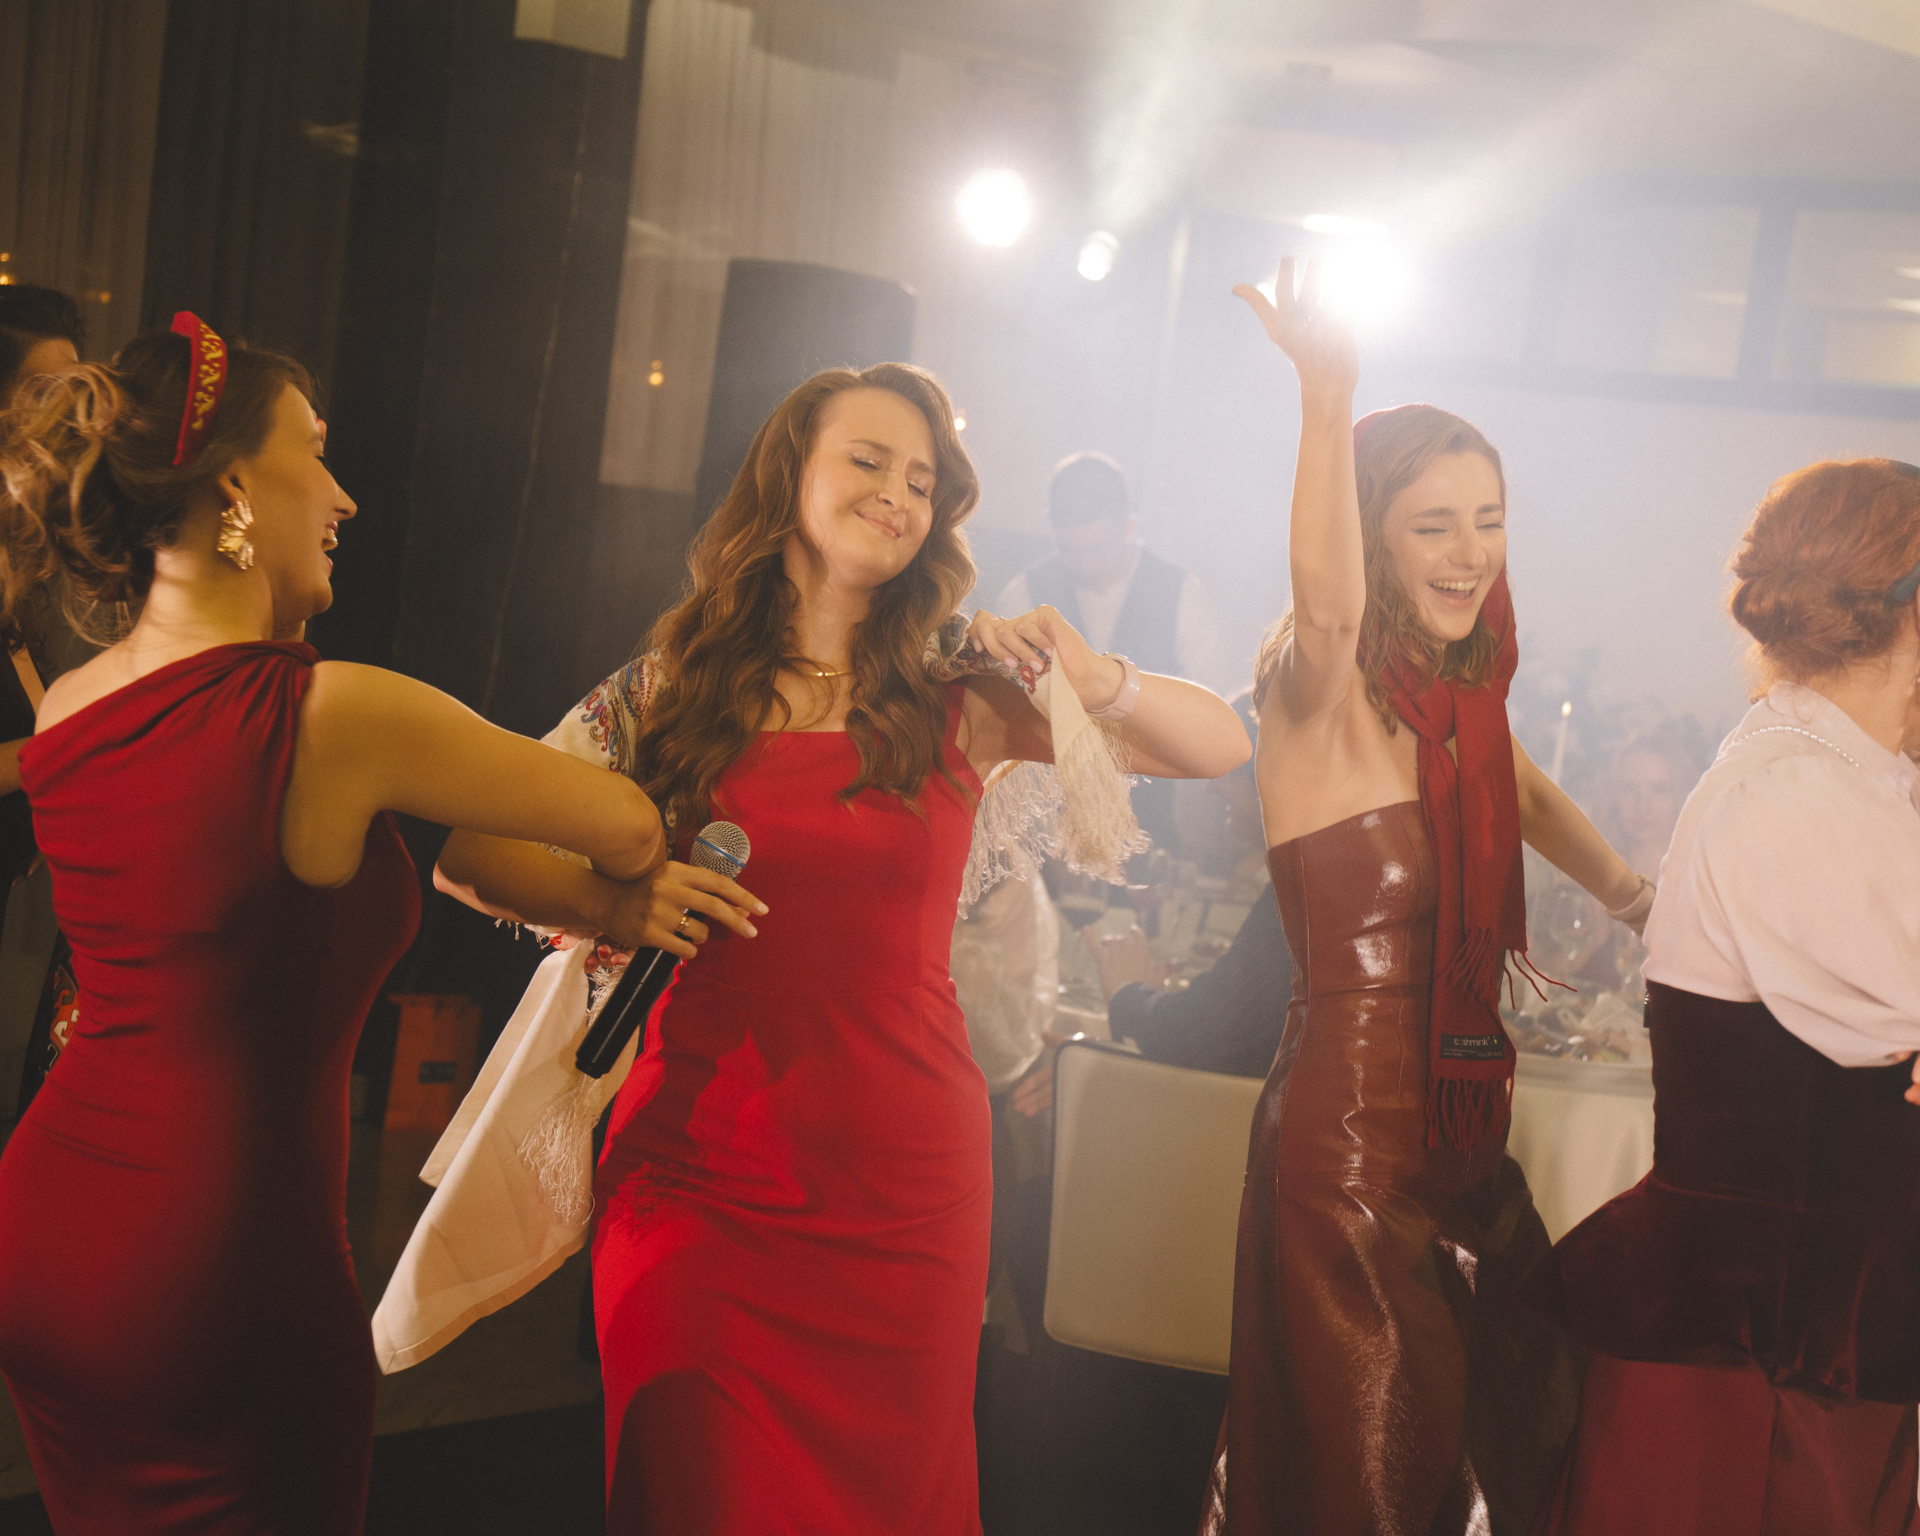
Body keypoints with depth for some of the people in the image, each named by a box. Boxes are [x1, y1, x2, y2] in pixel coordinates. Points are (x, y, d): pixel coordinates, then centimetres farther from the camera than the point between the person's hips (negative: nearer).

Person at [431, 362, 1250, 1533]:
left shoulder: (958, 700, 5)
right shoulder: (671, 687, 3)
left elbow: (1225, 745, 6)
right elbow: (470, 845, 1)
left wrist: (1099, 679, -13)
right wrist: (606, 900, -18)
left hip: (902, 1186, 1)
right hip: (703, 1178, -1)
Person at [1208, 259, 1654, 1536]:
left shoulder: (1459, 698, 9)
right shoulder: (1320, 687, -14)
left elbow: (1521, 790, 33)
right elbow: (1326, 604, -39)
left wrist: (1627, 889, 21)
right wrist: (1330, 399, -52)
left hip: (1460, 1129, 8)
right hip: (1348, 1129, -8)